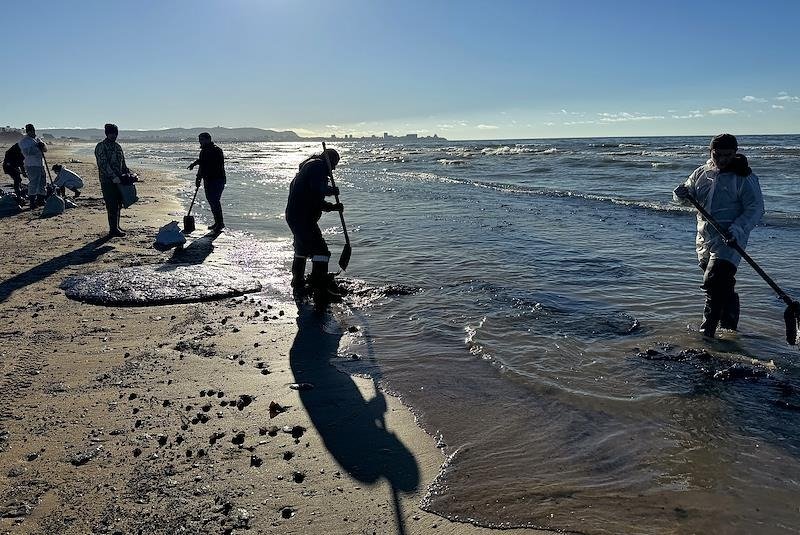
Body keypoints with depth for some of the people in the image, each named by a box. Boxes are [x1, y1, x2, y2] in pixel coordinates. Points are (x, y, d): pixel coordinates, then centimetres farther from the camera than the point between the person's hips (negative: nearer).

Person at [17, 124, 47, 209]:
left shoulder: (37, 139, 18)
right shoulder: (23, 141, -3)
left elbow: (45, 149, 14)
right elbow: (26, 152, -16)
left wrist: (42, 145, -7)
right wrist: (36, 147, -18)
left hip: (41, 164, 7)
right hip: (31, 165, -7)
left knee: (42, 183, 13)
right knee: (33, 183, -10)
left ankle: (40, 200, 24)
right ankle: (32, 202, -7)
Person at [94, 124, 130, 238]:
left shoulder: (117, 146, 18)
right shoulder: (101, 147, -6)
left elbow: (122, 163, 24)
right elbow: (103, 164, -15)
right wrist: (113, 177, -23)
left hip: (119, 180, 7)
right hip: (107, 181, -7)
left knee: (118, 205, 9)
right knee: (112, 206, -10)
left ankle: (115, 227, 17)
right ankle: (113, 230, -9)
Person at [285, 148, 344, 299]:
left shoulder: (309, 166, 26)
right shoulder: (318, 166, -7)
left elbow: (316, 201, 26)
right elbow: (319, 189, -25)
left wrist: (333, 206, 13)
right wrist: (332, 190, -6)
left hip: (294, 215, 11)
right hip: (303, 217, -11)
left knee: (301, 250, 26)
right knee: (320, 251, -11)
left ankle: (298, 286, 39)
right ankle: (320, 289, -13)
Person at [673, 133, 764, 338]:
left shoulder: (744, 177, -9)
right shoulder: (702, 173, 7)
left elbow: (756, 209, -11)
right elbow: (688, 194, 15)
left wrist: (737, 229, -25)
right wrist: (681, 195, -10)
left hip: (729, 239, -6)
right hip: (705, 237, 6)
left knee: (714, 283, -14)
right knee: (724, 284, 19)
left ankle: (707, 330, -8)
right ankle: (729, 324, 34)